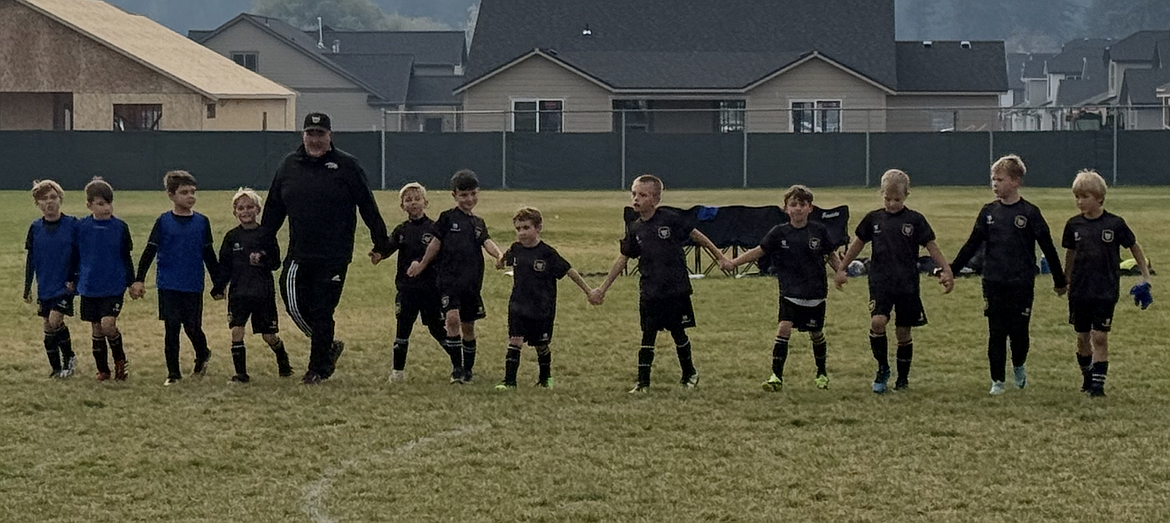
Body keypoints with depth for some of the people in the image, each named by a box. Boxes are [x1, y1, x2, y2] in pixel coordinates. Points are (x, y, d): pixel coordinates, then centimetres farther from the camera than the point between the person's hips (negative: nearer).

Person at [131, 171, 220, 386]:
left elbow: (209, 255, 11)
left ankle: (202, 356, 34)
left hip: (194, 287, 1)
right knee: (171, 328, 0)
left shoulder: (202, 222, 4)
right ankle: (173, 373, 8)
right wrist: (139, 280, -8)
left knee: (193, 328, 4)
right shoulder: (163, 222, -1)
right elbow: (149, 251, -1)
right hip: (168, 285, -1)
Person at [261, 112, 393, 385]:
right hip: (298, 256, 4)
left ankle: (318, 369, 9)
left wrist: (381, 244, 0)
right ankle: (329, 347, 19)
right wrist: (261, 246, 12)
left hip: (334, 257, -4)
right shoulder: (289, 165, 9)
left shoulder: (347, 166, -2)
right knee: (295, 305, -4)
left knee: (322, 312, -2)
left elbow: (368, 207, 1)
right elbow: (273, 210, 14)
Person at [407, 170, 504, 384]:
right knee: (452, 318, -19)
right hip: (449, 278, -4)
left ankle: (468, 368, 26)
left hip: (472, 281, 4)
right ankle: (456, 367, -13)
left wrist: (499, 255, -23)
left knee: (468, 325, 11)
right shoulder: (448, 218, 2)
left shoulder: (478, 223, 13)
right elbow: (436, 244, 9)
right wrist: (421, 265, 15)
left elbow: (487, 243, -3)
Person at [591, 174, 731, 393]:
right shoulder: (634, 229, 2)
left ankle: (689, 373, 29)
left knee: (678, 333, 8)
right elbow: (622, 259, 11)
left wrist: (719, 257, 5)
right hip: (650, 292, 2)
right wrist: (602, 289, 12)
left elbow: (696, 235, 1)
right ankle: (643, 381, 5)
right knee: (648, 335, 0)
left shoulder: (670, 219, -9)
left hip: (676, 290, -2)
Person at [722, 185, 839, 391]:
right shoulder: (779, 233, -3)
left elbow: (830, 255, 10)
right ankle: (777, 376, -13)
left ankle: (822, 373, 33)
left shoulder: (819, 231, -2)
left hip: (815, 293, 1)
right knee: (784, 328, -16)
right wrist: (733, 262, -9)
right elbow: (759, 251, -1)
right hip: (790, 292, 0)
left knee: (816, 333, 11)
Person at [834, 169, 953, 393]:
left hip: (907, 284, 0)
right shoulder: (873, 219, 5)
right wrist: (841, 269, 17)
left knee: (903, 332, 5)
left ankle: (903, 377, 22)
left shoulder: (915, 220, 0)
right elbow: (858, 244, 15)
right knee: (877, 322, -20)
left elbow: (931, 247, 3)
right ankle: (882, 368, -1)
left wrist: (946, 271, -5)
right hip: (880, 282, 1)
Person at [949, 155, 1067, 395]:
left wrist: (1059, 281, 4)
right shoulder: (989, 212, 5)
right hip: (993, 283, 3)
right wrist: (951, 270, 4)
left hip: (1021, 284, -3)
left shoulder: (1029, 213, -5)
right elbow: (972, 245, 10)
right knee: (996, 333, 3)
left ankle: (1019, 367, 27)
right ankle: (997, 381, 10)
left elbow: (1048, 248, 1)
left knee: (1019, 331, 0)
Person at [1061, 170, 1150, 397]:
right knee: (1083, 338, 10)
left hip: (1106, 291, -3)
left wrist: (1145, 275, 3)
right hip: (1080, 291, 3)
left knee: (1100, 337, -7)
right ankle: (1087, 376, 28)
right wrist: (1066, 281, 17)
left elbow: (1134, 248, 4)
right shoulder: (1074, 225, 1)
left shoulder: (1115, 224, -8)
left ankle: (1098, 382, -2)